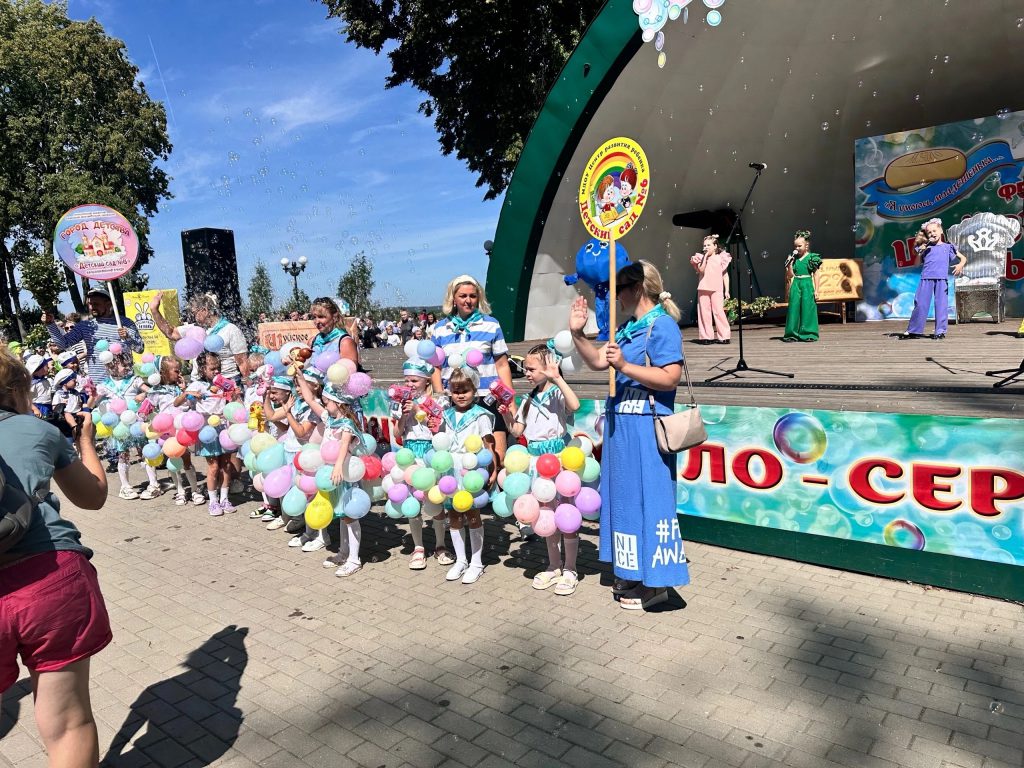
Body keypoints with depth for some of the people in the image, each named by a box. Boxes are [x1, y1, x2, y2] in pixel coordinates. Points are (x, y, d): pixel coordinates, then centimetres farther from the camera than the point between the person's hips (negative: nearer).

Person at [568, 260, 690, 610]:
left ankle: (655, 582, 8)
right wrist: (577, 333, 7)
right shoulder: (627, 327, 16)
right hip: (621, 423, 10)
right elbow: (598, 361, 18)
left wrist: (624, 365, -23)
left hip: (645, 427, -10)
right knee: (625, 496, 15)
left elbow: (670, 378, -20)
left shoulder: (662, 325, -11)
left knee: (647, 497, -3)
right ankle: (633, 572, 28)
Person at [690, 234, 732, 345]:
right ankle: (706, 336, 8)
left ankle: (723, 336, -2)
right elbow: (701, 270, -8)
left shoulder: (721, 258, 8)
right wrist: (705, 256, -8)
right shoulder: (701, 258, 9)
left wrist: (727, 290, 3)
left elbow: (725, 275, 8)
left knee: (719, 311, -8)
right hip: (703, 289, 1)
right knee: (704, 312, 1)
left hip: (717, 289, -1)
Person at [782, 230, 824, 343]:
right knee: (794, 308, 1)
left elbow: (816, 275, 0)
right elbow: (790, 275, 9)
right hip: (796, 285, 4)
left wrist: (816, 290, -3)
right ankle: (794, 334, 5)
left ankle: (808, 333, 4)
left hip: (807, 285, -3)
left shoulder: (812, 258, -1)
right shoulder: (794, 258, 10)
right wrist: (789, 264, -6)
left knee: (807, 309, -3)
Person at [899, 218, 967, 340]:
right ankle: (914, 330, 4)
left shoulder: (947, 247, 15)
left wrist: (960, 265, -6)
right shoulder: (926, 247, 16)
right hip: (926, 278, 1)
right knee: (921, 304, -2)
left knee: (941, 304, -3)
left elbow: (963, 258, 15)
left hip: (942, 279, 0)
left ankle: (940, 331, 1)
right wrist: (920, 252, -4)